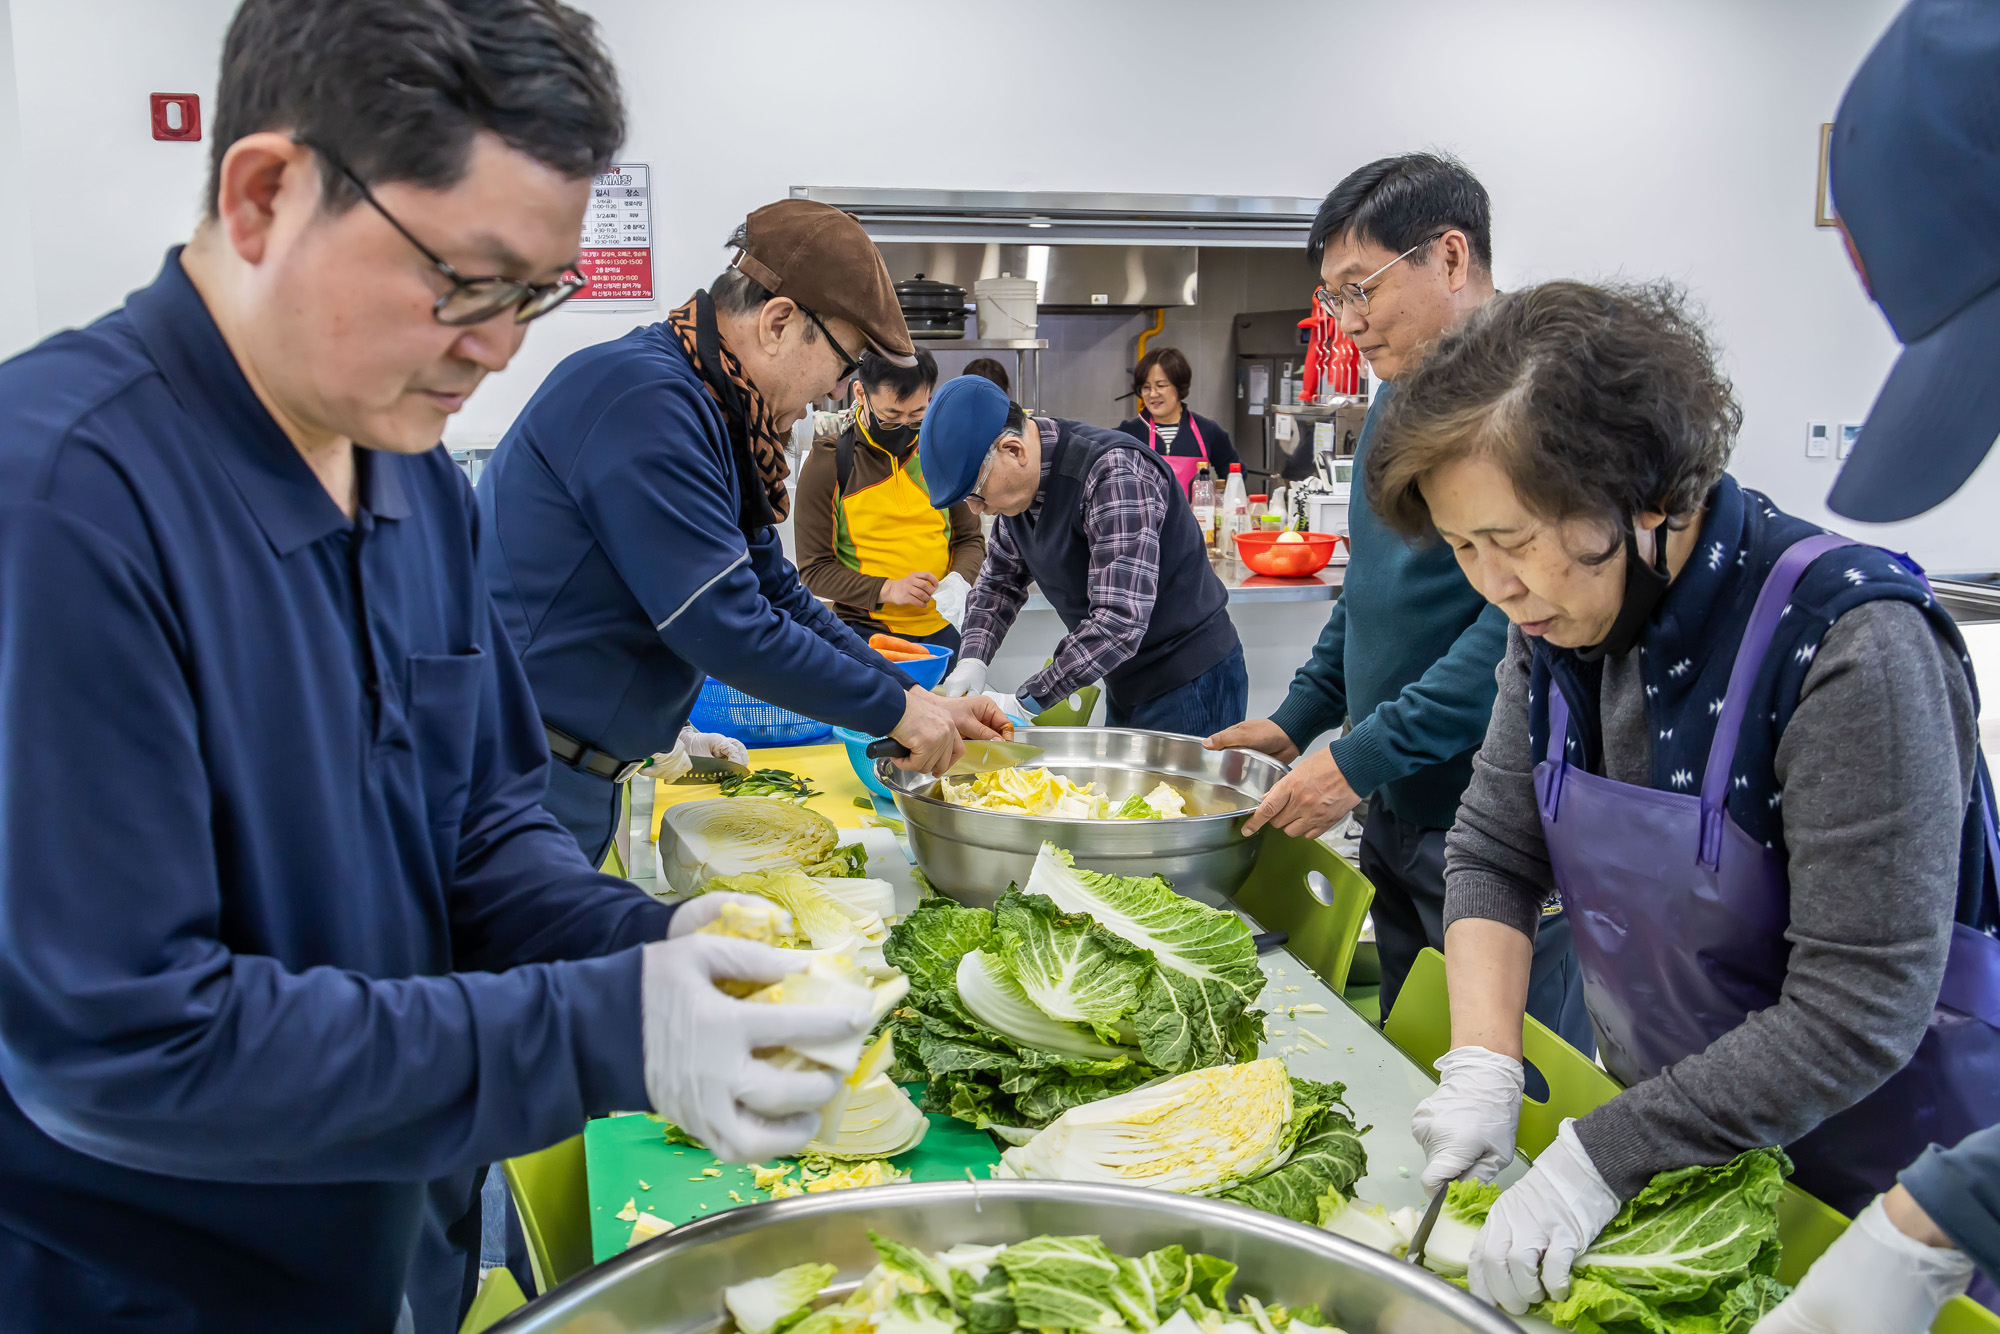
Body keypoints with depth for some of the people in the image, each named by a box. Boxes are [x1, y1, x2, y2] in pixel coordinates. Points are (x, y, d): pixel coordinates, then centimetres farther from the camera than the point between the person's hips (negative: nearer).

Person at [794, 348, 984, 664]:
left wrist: (959, 579, -9)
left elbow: (970, 539, 14)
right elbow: (814, 569, -6)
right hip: (865, 633, -3)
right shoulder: (826, 463, -6)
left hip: (940, 631, 3)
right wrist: (887, 590, -20)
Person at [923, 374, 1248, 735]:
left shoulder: (1114, 473, -27)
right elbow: (999, 580, 13)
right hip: (1127, 686, 9)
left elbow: (1119, 622, -34)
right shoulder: (1022, 487, 0)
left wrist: (1025, 702, -29)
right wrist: (972, 659, -6)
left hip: (1190, 683, -8)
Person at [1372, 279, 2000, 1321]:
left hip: (1863, 1181, -5)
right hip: (1671, 1137, 5)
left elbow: (1858, 1010, -29)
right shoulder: (1560, 622, -8)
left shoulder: (1851, 645, -28)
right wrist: (1483, 1065, -15)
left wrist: (1605, 1154, -29)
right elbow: (1493, 854, -2)